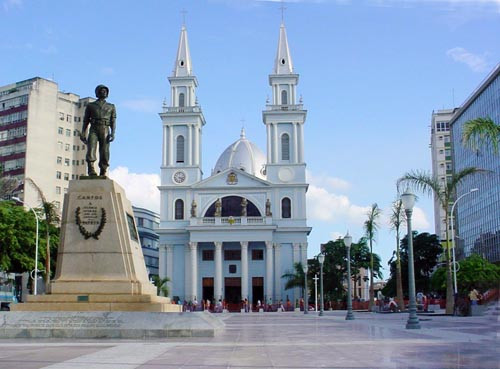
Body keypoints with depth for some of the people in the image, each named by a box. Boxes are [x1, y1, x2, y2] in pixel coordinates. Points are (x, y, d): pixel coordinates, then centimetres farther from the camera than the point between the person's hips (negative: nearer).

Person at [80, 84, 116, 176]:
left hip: (105, 131, 1)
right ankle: (91, 170, -30)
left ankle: (103, 174, -7)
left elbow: (113, 121, 9)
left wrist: (113, 133, -7)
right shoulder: (90, 106, 18)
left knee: (104, 152, -8)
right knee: (91, 149, -20)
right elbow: (86, 121, 13)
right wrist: (83, 133, 1)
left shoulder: (111, 107, 19)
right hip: (93, 130, 0)